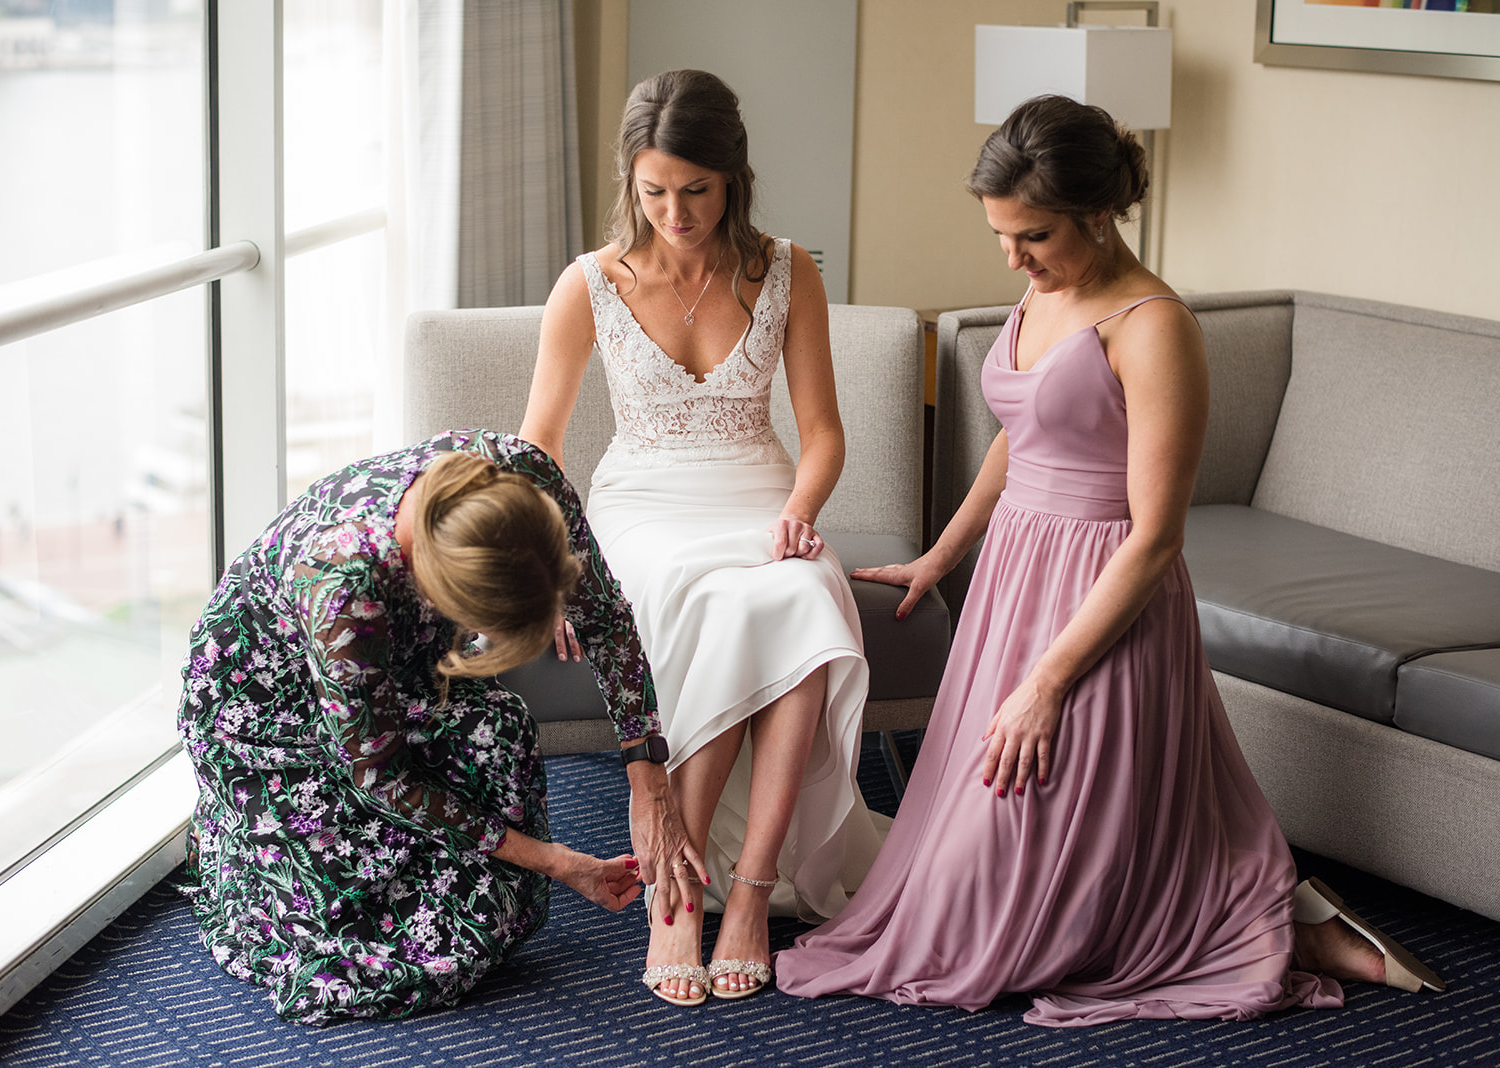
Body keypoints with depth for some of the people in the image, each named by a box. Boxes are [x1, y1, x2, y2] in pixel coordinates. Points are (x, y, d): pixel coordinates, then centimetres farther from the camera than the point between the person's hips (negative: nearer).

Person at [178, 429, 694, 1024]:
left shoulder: (521, 471, -30)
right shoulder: (340, 579, -42)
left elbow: (604, 617, -11)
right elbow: (377, 772, -27)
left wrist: (649, 784, -15)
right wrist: (552, 862, -22)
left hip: (398, 671, 6)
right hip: (264, 702, -5)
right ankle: (221, 841, 9)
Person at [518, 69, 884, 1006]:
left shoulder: (786, 274, 2)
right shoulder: (591, 286, -2)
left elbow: (823, 429, 6)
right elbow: (538, 444, 3)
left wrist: (799, 509, -16)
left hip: (760, 499, 2)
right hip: (645, 504, -1)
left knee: (807, 608, -36)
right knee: (726, 612, -37)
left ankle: (749, 890, -34)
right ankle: (676, 885, -29)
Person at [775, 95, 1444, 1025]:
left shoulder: (1151, 327, -20)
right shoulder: (1043, 296, 7)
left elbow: (1155, 539, -21)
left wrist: (1047, 681, -23)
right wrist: (938, 560, 29)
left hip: (1104, 605, -9)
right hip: (1016, 581, 9)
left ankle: (1287, 930, 6)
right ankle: (1287, 917, 26)